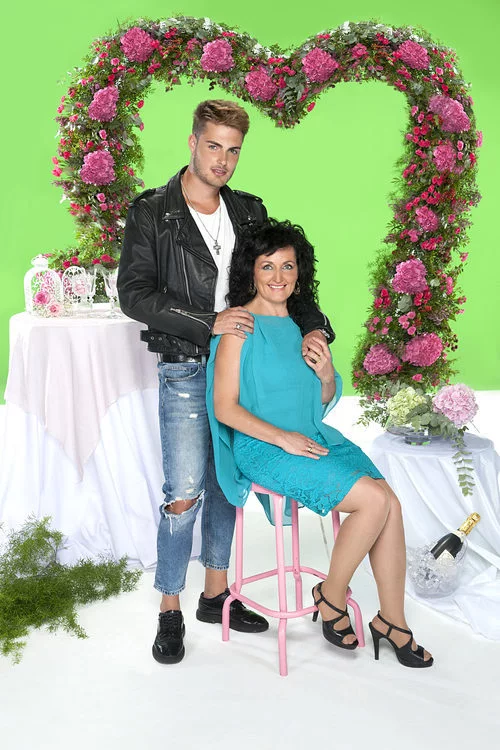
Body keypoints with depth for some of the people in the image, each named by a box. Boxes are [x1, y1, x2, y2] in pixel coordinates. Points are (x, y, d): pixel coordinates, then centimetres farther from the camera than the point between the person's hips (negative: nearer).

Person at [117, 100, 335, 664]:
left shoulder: (249, 213, 9)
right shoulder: (151, 213, -4)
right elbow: (134, 293, -11)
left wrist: (314, 326, -7)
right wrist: (208, 323, -20)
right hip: (186, 370, -5)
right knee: (185, 493, -8)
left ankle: (215, 593, 28)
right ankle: (170, 609, 12)